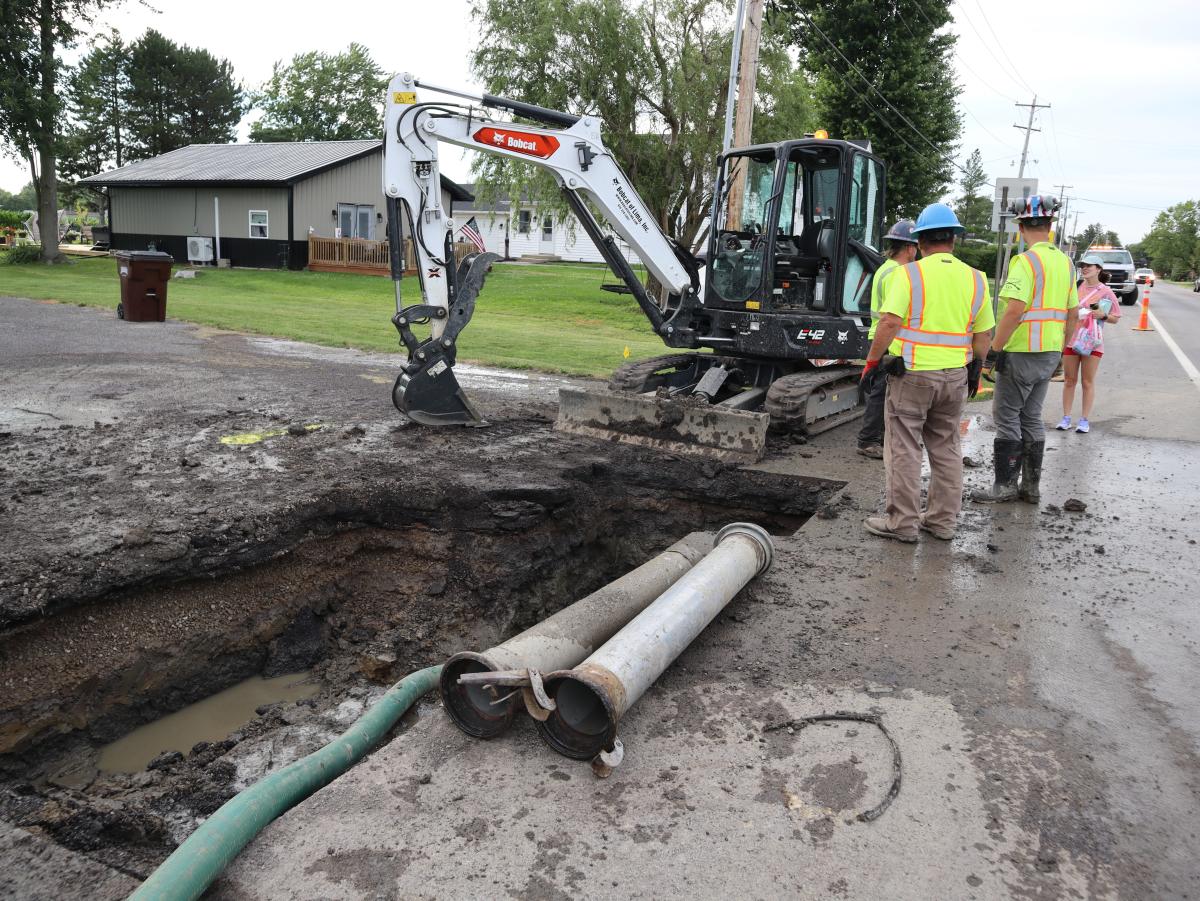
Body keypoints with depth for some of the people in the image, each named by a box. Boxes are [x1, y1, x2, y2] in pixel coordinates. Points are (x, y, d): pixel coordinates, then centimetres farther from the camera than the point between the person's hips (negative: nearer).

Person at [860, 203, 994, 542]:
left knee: (904, 450, 4)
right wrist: (975, 372, 20)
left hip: (912, 374, -5)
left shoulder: (908, 274, -9)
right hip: (955, 375, 5)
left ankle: (902, 522, 9)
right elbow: (982, 335, 9)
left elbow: (890, 323, -19)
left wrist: (872, 361, -9)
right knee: (947, 448, 15)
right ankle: (943, 520, 23)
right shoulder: (975, 279, 6)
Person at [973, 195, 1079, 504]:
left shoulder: (1026, 260, -14)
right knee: (1031, 418, 15)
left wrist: (993, 352, -19)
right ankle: (1031, 485, 19)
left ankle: (1004, 485, 5)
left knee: (1007, 418, 1)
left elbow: (1015, 309, -24)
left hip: (1021, 352, -8)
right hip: (1050, 353, 8)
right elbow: (1072, 314, 16)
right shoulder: (1065, 262, 11)